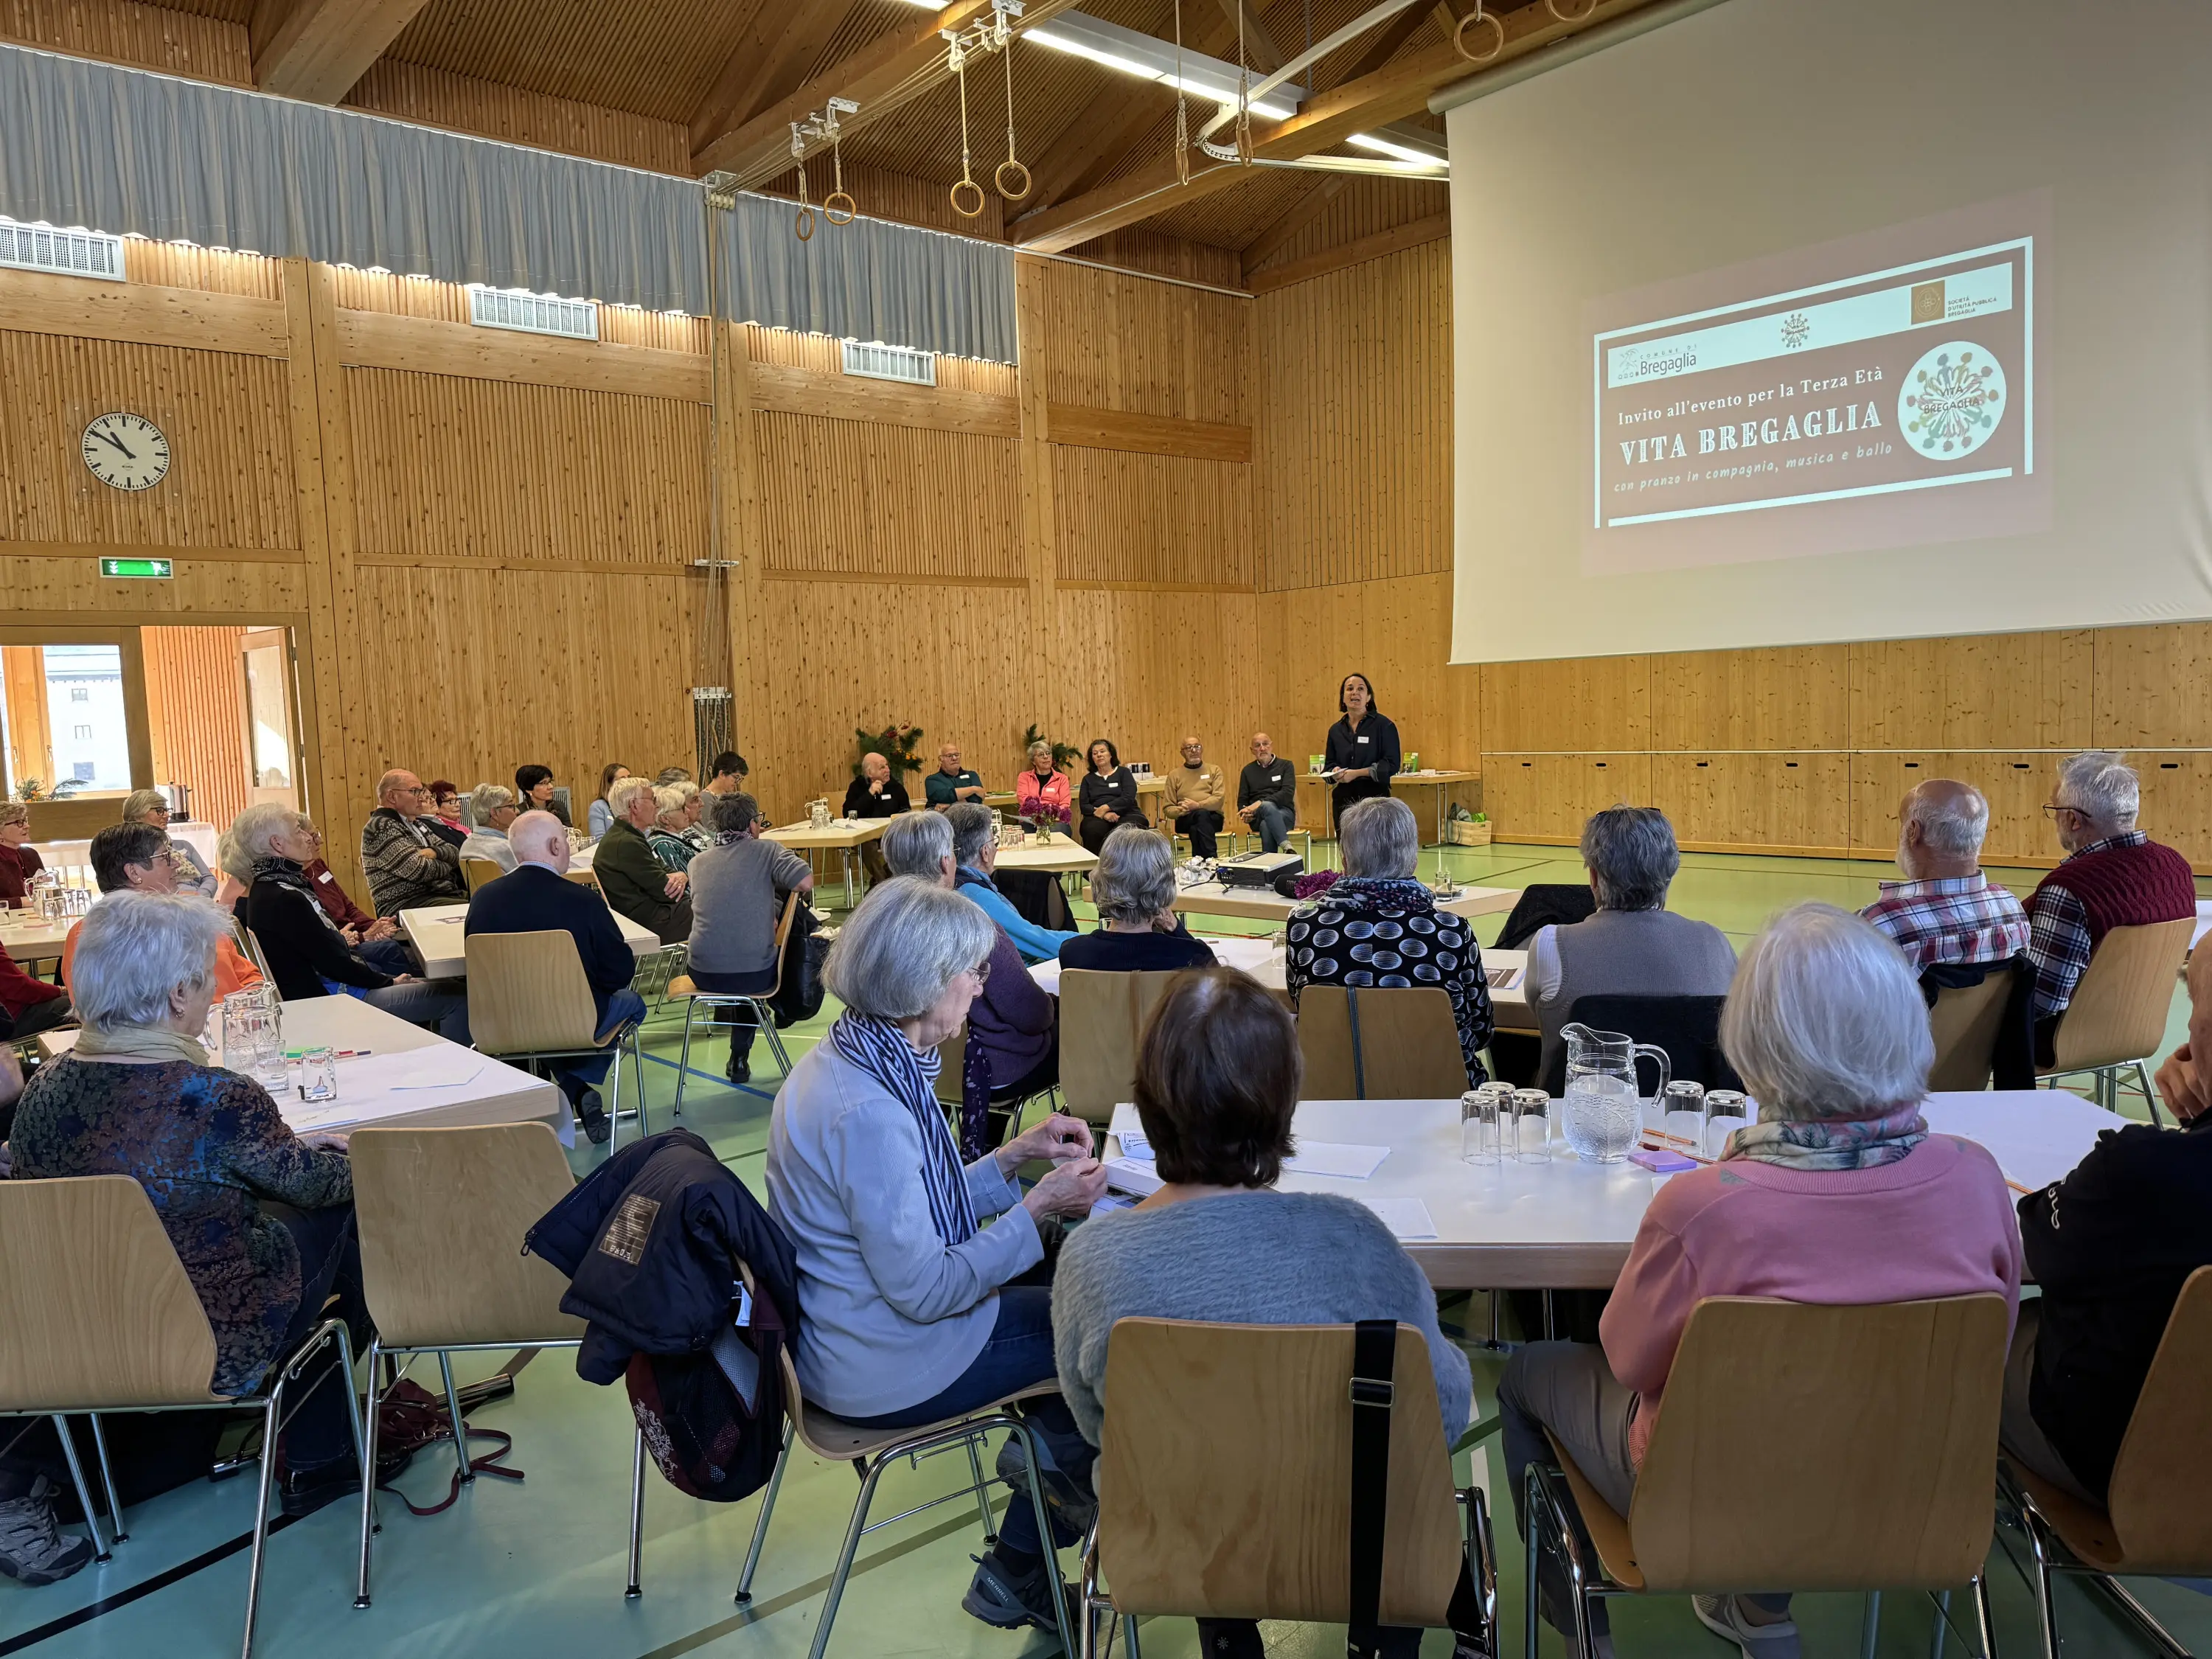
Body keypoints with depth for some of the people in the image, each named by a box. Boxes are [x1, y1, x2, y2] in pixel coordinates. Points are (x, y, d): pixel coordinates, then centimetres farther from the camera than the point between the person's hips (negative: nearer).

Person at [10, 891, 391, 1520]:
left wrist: (295, 1150, 16)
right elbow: (307, 1184, -8)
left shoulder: (42, 1092, -8)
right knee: (343, 1216, 13)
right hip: (214, 1351, -6)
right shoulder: (218, 1099, -27)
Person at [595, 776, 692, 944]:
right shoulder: (627, 843, -19)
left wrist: (681, 876, -9)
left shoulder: (623, 836, 15)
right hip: (653, 923, -10)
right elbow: (666, 891, -18)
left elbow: (665, 870, 14)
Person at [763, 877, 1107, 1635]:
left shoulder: (846, 1058, 0)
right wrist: (1037, 1207, -19)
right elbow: (925, 1290, -26)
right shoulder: (866, 1112, -31)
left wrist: (1011, 1156, 2)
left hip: (842, 1335, 9)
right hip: (886, 1371, -9)